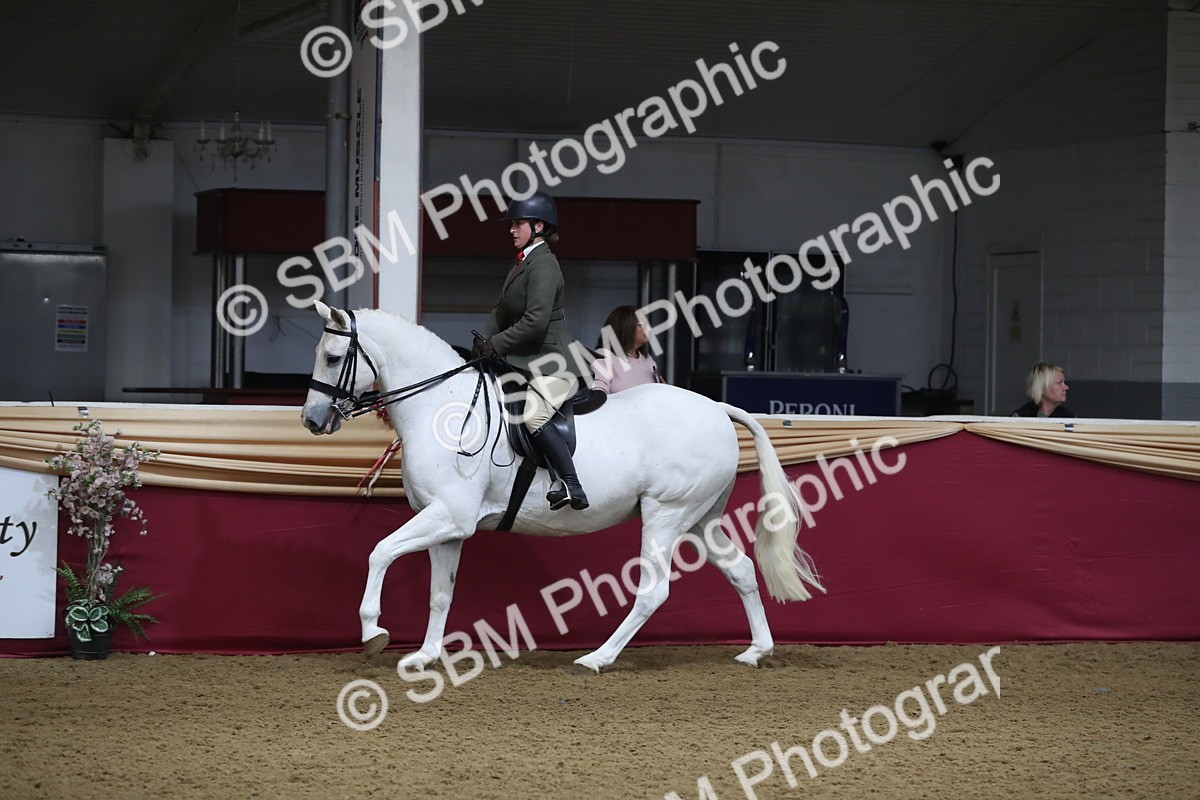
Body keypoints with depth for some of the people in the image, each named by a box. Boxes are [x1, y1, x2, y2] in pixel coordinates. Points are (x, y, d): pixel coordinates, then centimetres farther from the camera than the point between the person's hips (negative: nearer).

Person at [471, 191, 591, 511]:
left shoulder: (543, 265, -15)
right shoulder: (521, 263, 16)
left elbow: (535, 320, -23)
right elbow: (502, 310, 17)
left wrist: (497, 344, -17)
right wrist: (483, 340, 0)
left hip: (554, 364, -11)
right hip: (526, 361, 11)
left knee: (533, 413, -30)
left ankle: (572, 486, -31)